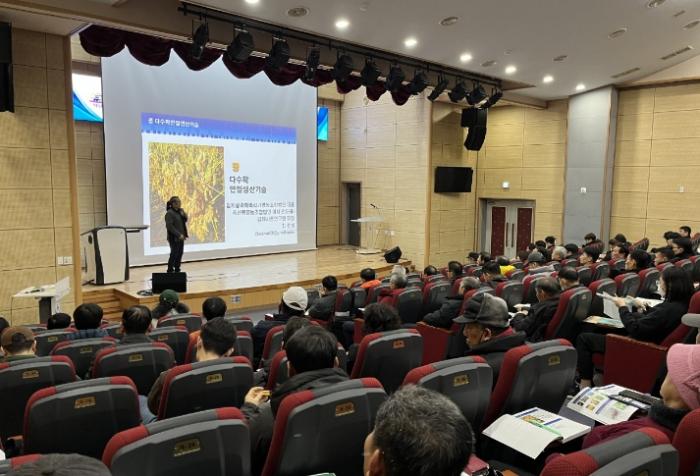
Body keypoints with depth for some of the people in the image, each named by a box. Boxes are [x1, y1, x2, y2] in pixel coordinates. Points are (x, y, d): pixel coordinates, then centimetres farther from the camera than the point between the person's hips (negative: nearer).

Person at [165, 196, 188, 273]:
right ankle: (170, 270, 6)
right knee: (174, 254, -4)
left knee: (180, 253, 11)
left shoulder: (180, 211, 9)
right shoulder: (169, 213, -15)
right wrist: (179, 235, -21)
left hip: (181, 237, 8)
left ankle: (177, 270, 21)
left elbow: (185, 221, 16)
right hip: (174, 238, -8)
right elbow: (169, 226, -20)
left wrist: (184, 215, -6)